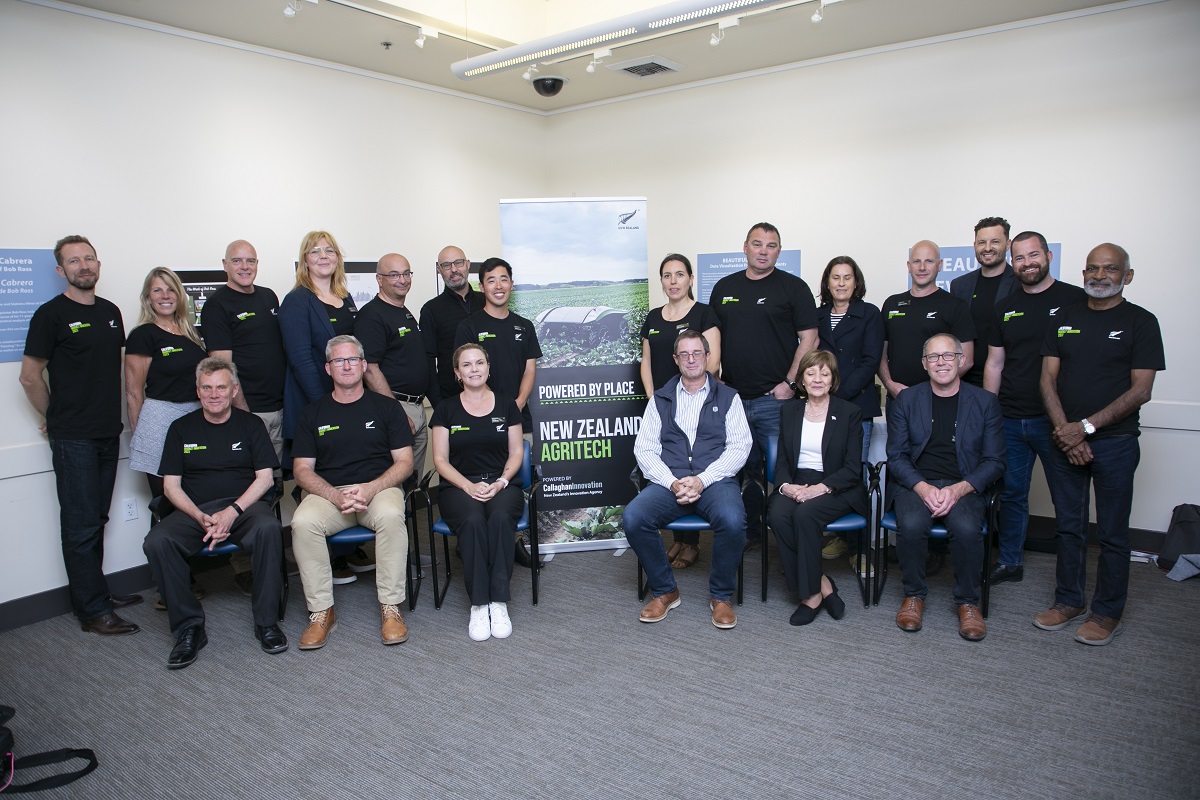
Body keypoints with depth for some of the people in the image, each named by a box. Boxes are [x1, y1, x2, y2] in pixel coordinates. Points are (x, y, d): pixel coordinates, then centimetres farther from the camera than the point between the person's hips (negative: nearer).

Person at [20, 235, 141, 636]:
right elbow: (30, 377, -6)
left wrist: (112, 413, 14)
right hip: (73, 438, -6)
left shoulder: (111, 312, 11)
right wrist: (58, 417, 3)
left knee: (96, 517, 15)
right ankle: (94, 610, 5)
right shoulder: (51, 314, -8)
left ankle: (94, 591, 27)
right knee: (81, 523, -1)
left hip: (108, 433, 6)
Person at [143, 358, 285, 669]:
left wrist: (233, 511, -14)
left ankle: (266, 622, -22)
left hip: (244, 505, -2)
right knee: (157, 542, -29)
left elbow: (265, 477, 2)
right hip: (194, 510, 2)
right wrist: (201, 518, -11)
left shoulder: (250, 424, 10)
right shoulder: (181, 428, 13)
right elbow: (171, 485, 8)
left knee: (268, 528, -35)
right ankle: (189, 627, -15)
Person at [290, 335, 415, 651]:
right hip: (327, 492, 2)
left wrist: (370, 489, -15)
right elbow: (302, 469, 5)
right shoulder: (312, 413, 12)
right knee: (303, 522, -30)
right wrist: (336, 496, -14)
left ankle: (390, 606, -22)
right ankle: (321, 611, -16)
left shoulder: (386, 407, 9)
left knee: (391, 515, -35)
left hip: (379, 488, -1)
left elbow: (404, 462, 3)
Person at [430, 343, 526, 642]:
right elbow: (440, 460, 4)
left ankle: (499, 602, -29)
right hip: (459, 487, 0)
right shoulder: (446, 409, 10)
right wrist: (469, 486, -12)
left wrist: (501, 482, -9)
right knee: (473, 520, -35)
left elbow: (516, 452, 10)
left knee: (500, 517, -35)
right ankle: (478, 604, -27)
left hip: (502, 485, 1)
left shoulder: (506, 404, 13)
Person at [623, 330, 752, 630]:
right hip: (669, 482, 2)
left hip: (715, 480, -1)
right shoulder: (660, 399, 17)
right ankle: (664, 591, -4)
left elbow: (740, 447, 2)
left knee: (733, 520, -34)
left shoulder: (728, 397, 13)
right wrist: (671, 482, -10)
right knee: (633, 517, -27)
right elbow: (644, 448, 8)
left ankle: (721, 596, -6)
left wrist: (702, 480, -12)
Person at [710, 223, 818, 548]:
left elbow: (809, 338, -4)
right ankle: (748, 533, 25)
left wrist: (790, 383, -10)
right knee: (744, 471, 12)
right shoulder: (724, 288, 13)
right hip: (732, 398, 4)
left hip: (775, 399, -4)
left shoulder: (793, 287, 1)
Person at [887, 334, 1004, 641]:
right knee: (911, 524, -31)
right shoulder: (906, 400, 7)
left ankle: (968, 602, -5)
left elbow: (994, 461, 3)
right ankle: (914, 595, -5)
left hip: (964, 486, 0)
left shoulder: (985, 402, 6)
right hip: (915, 484, 0)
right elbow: (896, 456, 3)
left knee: (966, 528, -31)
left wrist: (959, 489, -14)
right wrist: (923, 488, -15)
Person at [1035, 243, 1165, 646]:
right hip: (1064, 441, 4)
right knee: (1068, 526, 12)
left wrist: (1087, 427, -14)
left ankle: (1108, 612, 17)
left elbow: (1141, 390, -8)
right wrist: (1064, 430, -9)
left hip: (1114, 442, -3)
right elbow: (1048, 378, 5)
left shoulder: (1140, 321, -2)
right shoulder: (1065, 318, 9)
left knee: (1112, 533, 5)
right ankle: (1068, 600, 25)